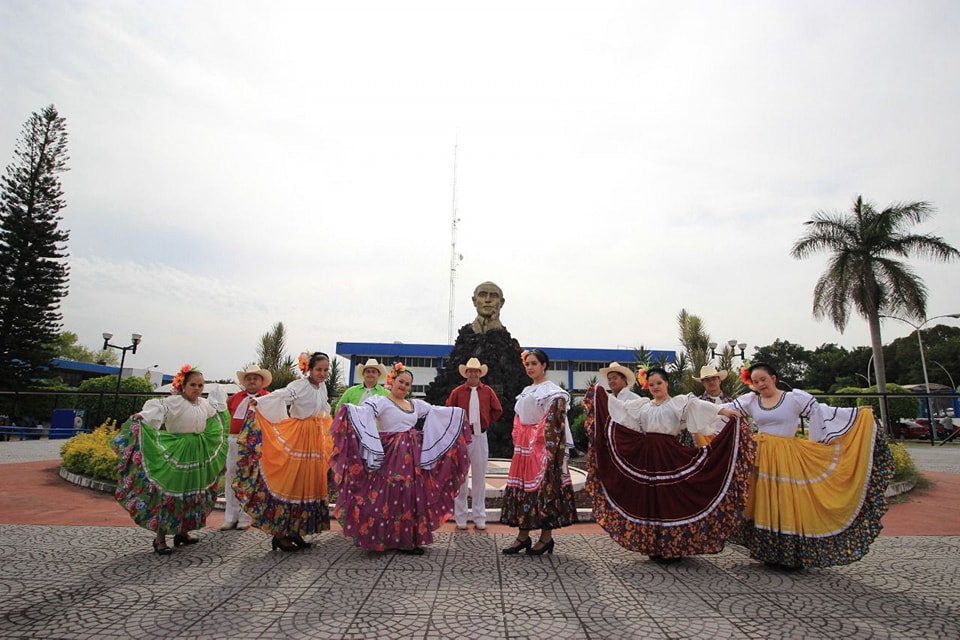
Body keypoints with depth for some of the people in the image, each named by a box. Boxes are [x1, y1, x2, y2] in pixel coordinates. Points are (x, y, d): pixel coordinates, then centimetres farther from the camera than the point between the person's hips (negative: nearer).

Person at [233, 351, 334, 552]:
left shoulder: (322, 387, 9)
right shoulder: (300, 385, -13)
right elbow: (280, 396, -27)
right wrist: (258, 402, -41)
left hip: (314, 439, 7)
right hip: (296, 437, -7)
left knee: (308, 484, 9)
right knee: (290, 482, -4)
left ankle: (295, 532, 20)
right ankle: (280, 534, 8)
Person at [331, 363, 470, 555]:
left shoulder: (415, 404, 15)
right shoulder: (381, 401, -5)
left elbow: (437, 411, 27)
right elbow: (364, 412, -24)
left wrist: (458, 412, 30)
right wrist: (350, 409, -44)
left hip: (413, 456, 7)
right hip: (392, 456, -7)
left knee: (413, 495, 9)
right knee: (392, 496, -3)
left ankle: (411, 539, 21)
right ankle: (392, 540, 8)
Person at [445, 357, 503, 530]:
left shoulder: (488, 391, 2)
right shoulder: (457, 392, -2)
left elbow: (497, 410, 10)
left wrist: (486, 423, 6)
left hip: (480, 437, 1)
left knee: (479, 477, 7)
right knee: (461, 477, 5)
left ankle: (480, 518, 16)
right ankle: (460, 518, 14)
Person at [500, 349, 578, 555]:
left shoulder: (552, 392, -6)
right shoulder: (525, 392, 17)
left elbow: (554, 423, -13)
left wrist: (550, 449, -20)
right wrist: (517, 442, 17)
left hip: (542, 445, -7)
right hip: (524, 445, 7)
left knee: (544, 487, -3)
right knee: (522, 486, 6)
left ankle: (546, 537, 8)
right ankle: (523, 535, 13)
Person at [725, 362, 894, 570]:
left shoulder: (795, 397, 0)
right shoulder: (750, 401, 7)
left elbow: (822, 412, 1)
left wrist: (858, 414, -3)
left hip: (788, 459, -2)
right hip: (761, 459, 3)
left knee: (789, 504, -2)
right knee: (765, 504, 4)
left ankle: (792, 555, 10)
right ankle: (769, 553, 13)